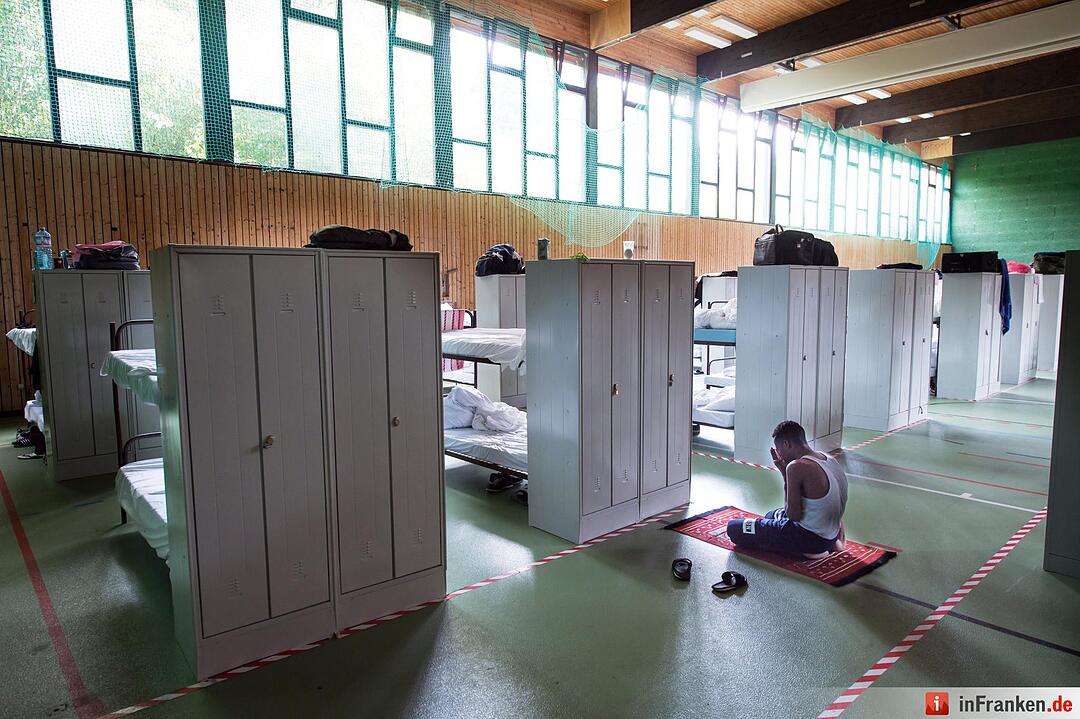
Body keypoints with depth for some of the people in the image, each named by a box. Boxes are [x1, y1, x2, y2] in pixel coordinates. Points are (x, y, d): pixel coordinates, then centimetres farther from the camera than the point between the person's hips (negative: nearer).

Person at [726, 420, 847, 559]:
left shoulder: (797, 467, -25)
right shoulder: (830, 460, 2)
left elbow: (793, 515, -20)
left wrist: (785, 476, -12)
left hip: (811, 539, -9)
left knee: (733, 528, -4)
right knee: (772, 515, 35)